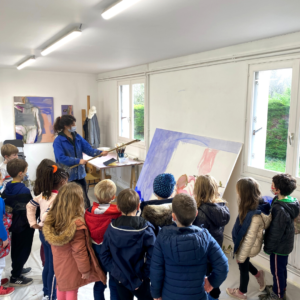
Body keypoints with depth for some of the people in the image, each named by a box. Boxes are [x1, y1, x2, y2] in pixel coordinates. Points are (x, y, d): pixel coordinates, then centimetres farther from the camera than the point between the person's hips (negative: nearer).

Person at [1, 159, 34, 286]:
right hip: (25, 225, -8)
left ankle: (17, 269, 42)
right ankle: (15, 277, 17)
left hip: (14, 223, 8)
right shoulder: (24, 190, -26)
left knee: (16, 248, 24)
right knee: (24, 250, 7)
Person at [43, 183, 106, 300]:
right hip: (71, 266, -6)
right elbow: (79, 251, -25)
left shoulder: (52, 217, -12)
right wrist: (85, 269, -11)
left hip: (58, 263, 6)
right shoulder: (76, 224, -33)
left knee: (61, 286, 26)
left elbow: (52, 242, 3)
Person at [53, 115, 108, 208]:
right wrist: (78, 161, -25)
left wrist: (100, 153, -17)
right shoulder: (58, 141, -12)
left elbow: (88, 148, -1)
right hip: (67, 175, -5)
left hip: (80, 173, 5)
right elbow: (61, 158, -20)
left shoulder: (77, 137, 6)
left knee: (84, 199, 12)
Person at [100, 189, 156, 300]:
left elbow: (104, 255, -5)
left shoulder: (111, 228, -10)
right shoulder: (145, 229, -19)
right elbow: (152, 256, -21)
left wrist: (113, 270, 2)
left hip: (120, 278, 4)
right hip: (140, 280, -3)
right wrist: (146, 274, -8)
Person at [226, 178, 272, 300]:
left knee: (243, 268, 20)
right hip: (244, 244, 7)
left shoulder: (255, 216, -39)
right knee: (243, 264, 32)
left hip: (248, 248, -7)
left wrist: (241, 256, -13)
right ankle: (258, 274, 54)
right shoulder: (256, 204, -13)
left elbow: (249, 239, -27)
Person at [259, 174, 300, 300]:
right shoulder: (289, 201, -7)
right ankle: (281, 287, 49)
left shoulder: (280, 210, -36)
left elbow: (275, 233, -26)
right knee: (282, 267, 28)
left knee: (277, 270, 14)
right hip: (285, 243, 8)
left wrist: (268, 247, -13)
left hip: (279, 246, -8)